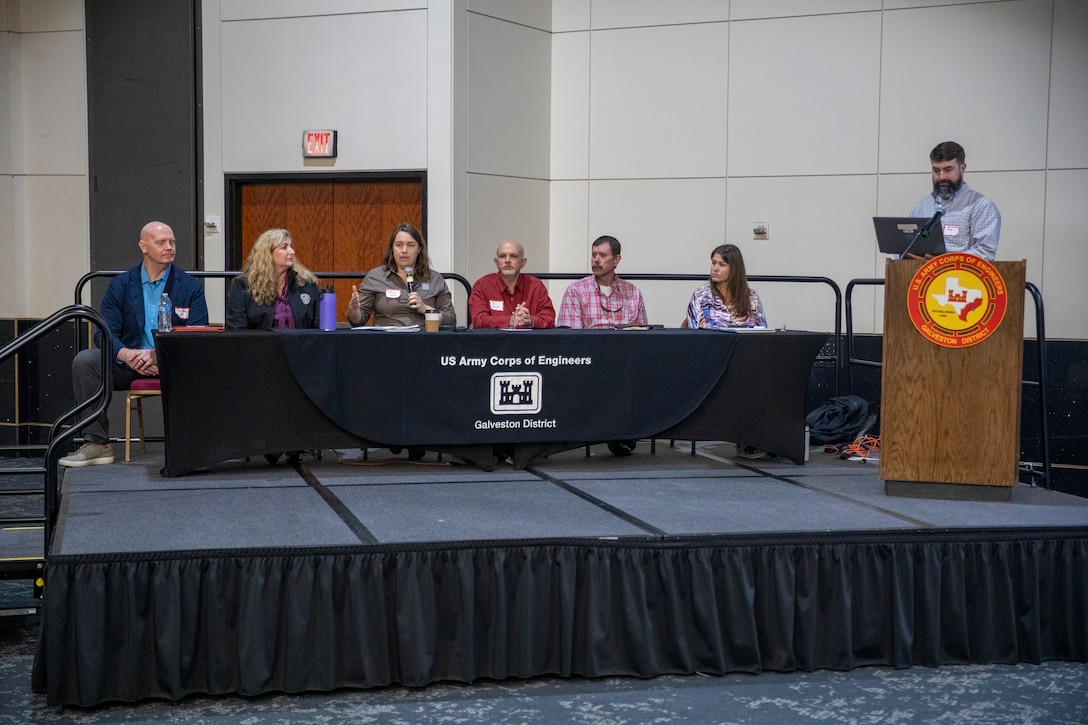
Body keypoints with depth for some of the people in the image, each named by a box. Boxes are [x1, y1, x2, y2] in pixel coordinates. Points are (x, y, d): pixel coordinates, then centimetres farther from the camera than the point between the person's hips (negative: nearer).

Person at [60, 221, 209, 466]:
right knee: (84, 360, -23)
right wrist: (127, 355, -21)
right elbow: (104, 334, 2)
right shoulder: (120, 285, 9)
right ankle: (97, 444, -18)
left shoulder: (191, 286, 6)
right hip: (129, 364, 2)